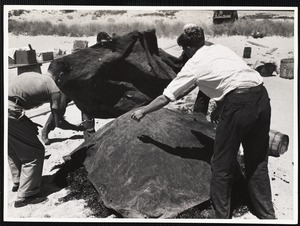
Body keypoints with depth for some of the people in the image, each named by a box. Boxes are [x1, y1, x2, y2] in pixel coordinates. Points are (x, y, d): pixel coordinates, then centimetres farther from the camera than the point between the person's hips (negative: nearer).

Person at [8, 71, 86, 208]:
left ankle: (18, 183, 41)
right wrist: (77, 128, 21)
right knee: (34, 152, 5)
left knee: (13, 149, 27)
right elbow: (59, 123, 3)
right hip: (10, 112, -8)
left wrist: (28, 122, 23)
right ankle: (25, 196, 7)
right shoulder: (54, 89, 2)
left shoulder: (32, 75, 23)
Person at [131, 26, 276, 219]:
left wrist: (142, 111, 27)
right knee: (258, 162, 19)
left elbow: (165, 98, 14)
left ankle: (222, 216, 17)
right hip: (261, 96, 7)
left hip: (239, 103, -7)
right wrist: (220, 107, 28)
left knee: (222, 166, 8)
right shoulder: (220, 48, 23)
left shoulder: (193, 65, 8)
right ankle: (267, 215, 28)